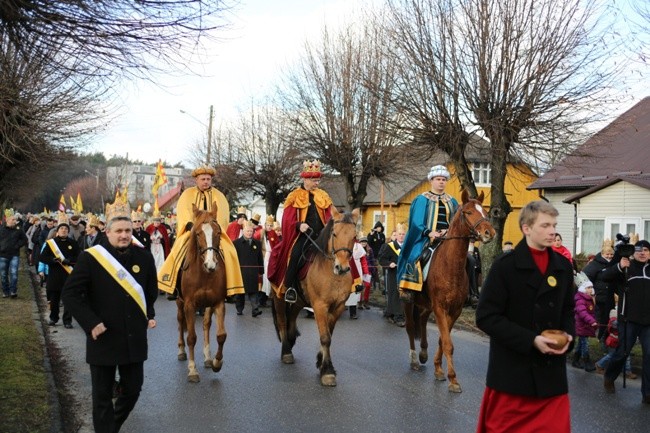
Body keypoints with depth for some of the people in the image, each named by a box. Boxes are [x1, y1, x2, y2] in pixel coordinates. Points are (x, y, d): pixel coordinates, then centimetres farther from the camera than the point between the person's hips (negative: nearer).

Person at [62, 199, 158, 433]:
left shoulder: (144, 257, 1)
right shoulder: (90, 258, -11)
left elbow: (151, 291, 17)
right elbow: (70, 294, -10)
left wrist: (150, 315, 6)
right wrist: (91, 323, -17)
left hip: (134, 338, 4)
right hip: (103, 338, -4)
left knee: (133, 389, 15)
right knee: (102, 395, 7)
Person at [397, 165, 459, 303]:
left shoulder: (452, 202, 16)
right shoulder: (422, 199, 4)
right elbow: (417, 222, -4)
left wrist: (448, 231, -9)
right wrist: (429, 233, -20)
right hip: (425, 238, -4)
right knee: (414, 258, -30)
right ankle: (407, 290, -25)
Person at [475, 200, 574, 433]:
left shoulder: (563, 266, 7)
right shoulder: (505, 265, -11)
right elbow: (486, 317, -14)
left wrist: (568, 334, -3)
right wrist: (531, 340, -20)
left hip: (551, 371, 5)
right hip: (511, 371, -4)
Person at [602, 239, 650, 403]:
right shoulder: (627, 267, 1)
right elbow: (605, 276, -10)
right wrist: (619, 267, -26)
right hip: (629, 318, -2)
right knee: (622, 352, 4)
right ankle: (609, 378, 29)